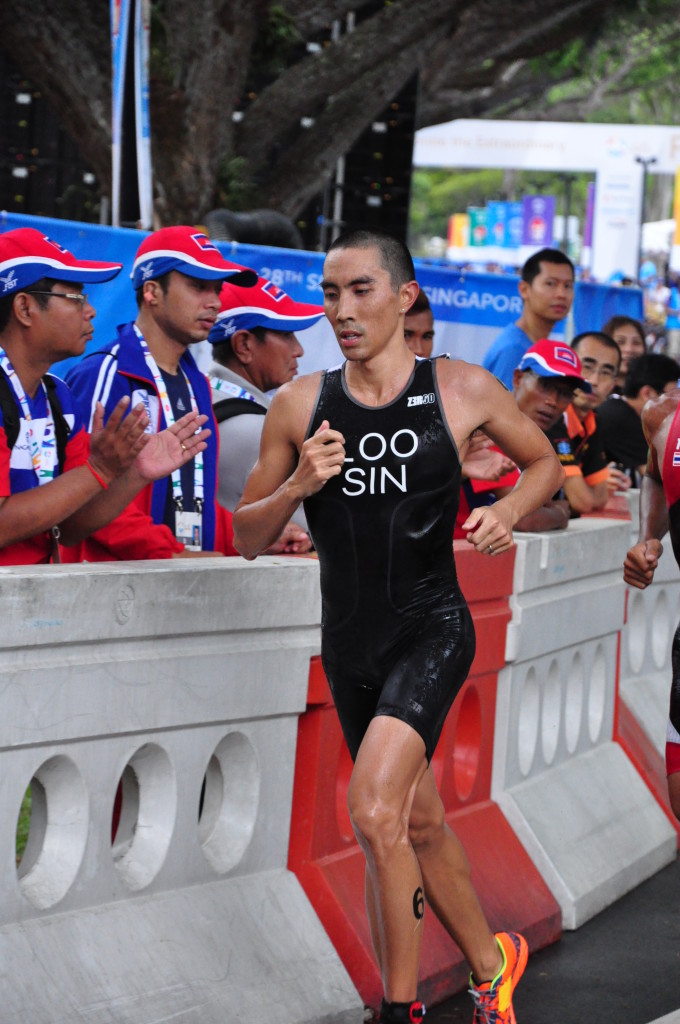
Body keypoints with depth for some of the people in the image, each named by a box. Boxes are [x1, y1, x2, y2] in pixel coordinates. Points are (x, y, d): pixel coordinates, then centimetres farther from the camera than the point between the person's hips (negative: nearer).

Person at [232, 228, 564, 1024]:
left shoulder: (461, 391, -3)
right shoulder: (299, 406, 1)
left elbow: (544, 460, 14)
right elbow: (247, 537, 6)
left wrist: (506, 512, -6)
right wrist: (299, 485, -12)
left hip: (431, 629, -4)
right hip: (350, 643, 4)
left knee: (375, 813, -22)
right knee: (419, 823, 16)